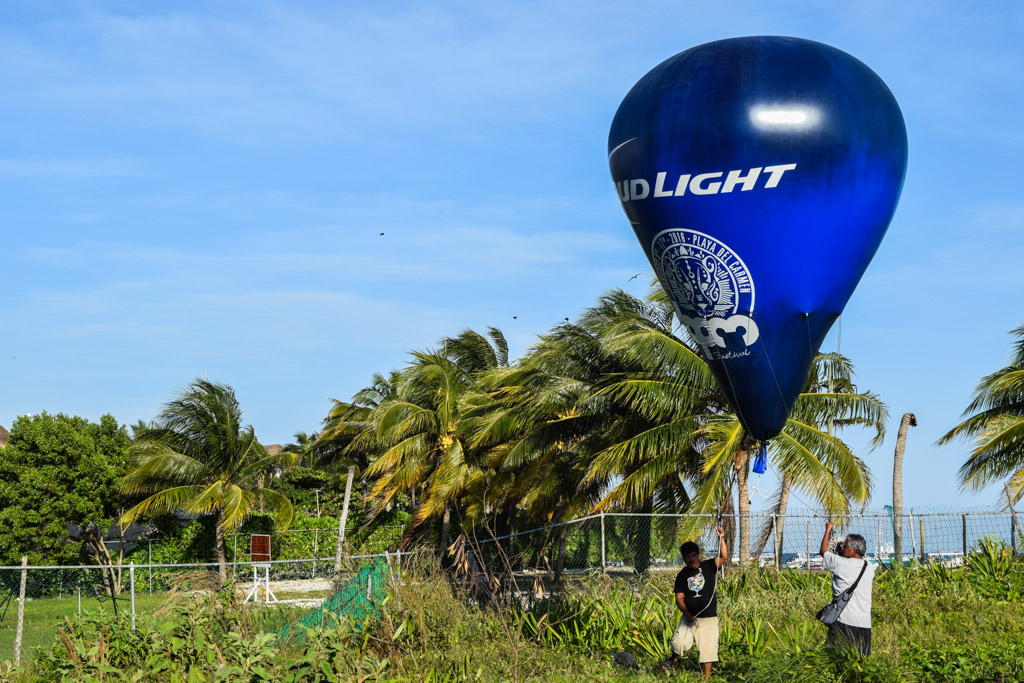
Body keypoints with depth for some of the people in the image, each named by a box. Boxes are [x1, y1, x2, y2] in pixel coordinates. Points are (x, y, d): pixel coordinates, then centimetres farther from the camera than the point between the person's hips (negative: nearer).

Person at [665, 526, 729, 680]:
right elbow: (679, 598, 0)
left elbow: (724, 557, -11)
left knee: (708, 649, -2)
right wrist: (687, 614, -15)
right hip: (689, 617, 0)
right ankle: (673, 659, 17)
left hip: (708, 618, 0)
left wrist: (721, 539, -24)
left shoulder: (709, 567, 4)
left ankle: (707, 678, 9)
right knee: (680, 643, -15)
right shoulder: (682, 575, 5)